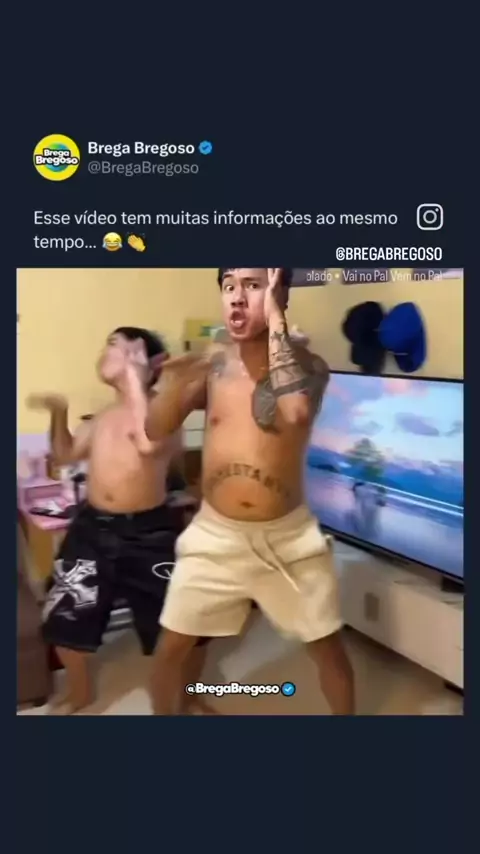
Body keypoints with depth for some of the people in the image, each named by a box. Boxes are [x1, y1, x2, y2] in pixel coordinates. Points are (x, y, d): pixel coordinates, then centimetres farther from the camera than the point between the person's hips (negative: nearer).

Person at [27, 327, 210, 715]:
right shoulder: (104, 415, 11)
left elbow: (149, 444, -32)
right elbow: (66, 455, 23)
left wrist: (134, 378, -24)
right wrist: (59, 414, 6)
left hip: (150, 531, -6)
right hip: (94, 527, 6)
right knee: (65, 616, 15)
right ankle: (80, 695, 43)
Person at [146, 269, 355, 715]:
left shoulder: (306, 364, -9)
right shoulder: (210, 361, -1)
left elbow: (296, 411, -33)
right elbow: (155, 430, -4)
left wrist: (275, 320, -25)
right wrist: (171, 383, -24)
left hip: (287, 534, -2)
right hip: (214, 533, 2)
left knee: (328, 646, 13)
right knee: (170, 646, 12)